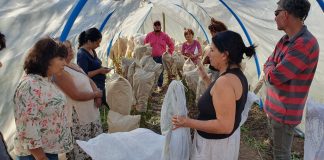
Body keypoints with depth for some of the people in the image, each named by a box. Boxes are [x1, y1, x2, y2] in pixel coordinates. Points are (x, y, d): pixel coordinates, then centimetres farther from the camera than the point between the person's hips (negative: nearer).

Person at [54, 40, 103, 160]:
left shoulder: (73, 65, 9)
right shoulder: (60, 71, -19)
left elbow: (89, 80, 14)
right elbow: (76, 95, -23)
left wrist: (97, 96, -4)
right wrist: (97, 94, -8)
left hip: (91, 114, 9)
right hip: (77, 120, -9)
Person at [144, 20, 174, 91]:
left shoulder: (164, 36, 5)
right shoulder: (149, 35, 5)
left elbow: (171, 45, 11)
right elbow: (144, 45, 12)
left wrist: (169, 53, 4)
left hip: (161, 57, 0)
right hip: (151, 57, 0)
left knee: (160, 72, 2)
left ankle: (159, 86, 14)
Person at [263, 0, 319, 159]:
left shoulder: (305, 44, -27)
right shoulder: (285, 39, 5)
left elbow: (273, 77, -28)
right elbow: (268, 65, 10)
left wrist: (270, 69, -6)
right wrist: (273, 69, -12)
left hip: (284, 110, -8)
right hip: (276, 105, 8)